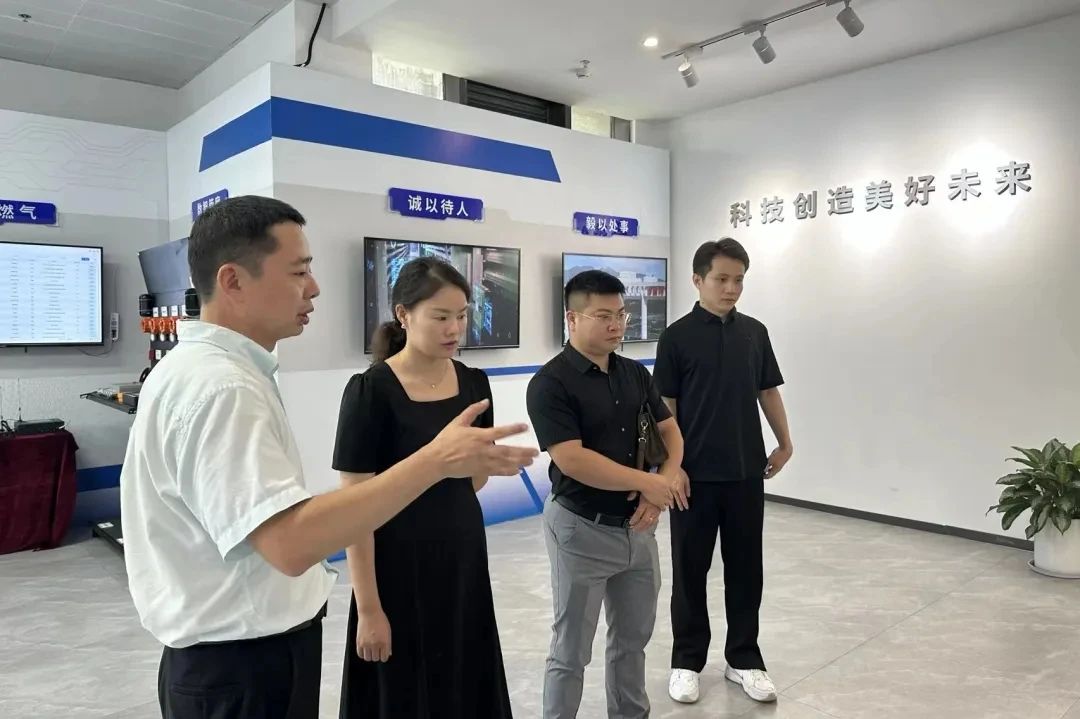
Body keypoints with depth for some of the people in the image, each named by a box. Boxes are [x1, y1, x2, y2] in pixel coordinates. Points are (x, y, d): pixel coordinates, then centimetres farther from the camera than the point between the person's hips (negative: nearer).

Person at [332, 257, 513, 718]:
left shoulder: (474, 383, 1)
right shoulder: (371, 391, -17)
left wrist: (489, 464, -3)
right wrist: (368, 608, -15)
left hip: (465, 558, 6)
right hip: (399, 569, -5)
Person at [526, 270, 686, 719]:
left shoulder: (635, 373, 6)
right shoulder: (551, 383, -16)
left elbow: (670, 431, 7)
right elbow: (572, 460, -23)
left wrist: (665, 483, -12)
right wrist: (646, 482, -17)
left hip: (638, 528, 7)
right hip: (582, 530, -6)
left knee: (633, 638, 21)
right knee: (571, 651, 8)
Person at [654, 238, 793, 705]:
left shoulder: (755, 332, 6)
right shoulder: (677, 336, -7)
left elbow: (768, 391, 13)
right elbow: (666, 406, -7)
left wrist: (784, 443, 8)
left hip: (746, 471, 4)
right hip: (695, 474, -3)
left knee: (746, 569, 12)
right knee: (690, 570, 8)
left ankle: (744, 659, 28)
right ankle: (687, 660, 23)